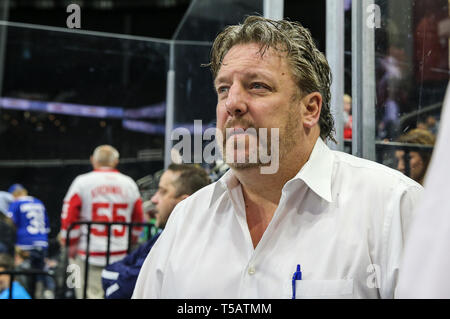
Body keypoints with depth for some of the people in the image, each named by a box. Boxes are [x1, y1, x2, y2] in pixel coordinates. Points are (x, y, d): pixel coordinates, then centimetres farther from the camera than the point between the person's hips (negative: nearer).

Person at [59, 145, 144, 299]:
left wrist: (71, 246, 7)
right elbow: (138, 220, 13)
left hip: (89, 253, -3)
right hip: (121, 255, 3)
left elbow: (69, 216, -3)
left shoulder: (82, 182, -1)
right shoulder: (129, 184, 9)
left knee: (92, 294, -3)